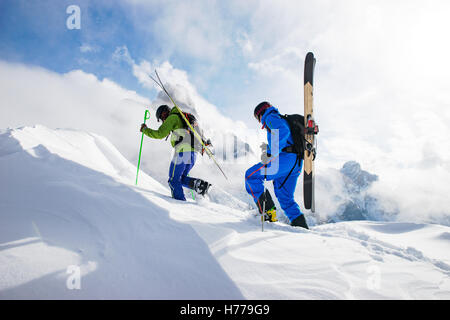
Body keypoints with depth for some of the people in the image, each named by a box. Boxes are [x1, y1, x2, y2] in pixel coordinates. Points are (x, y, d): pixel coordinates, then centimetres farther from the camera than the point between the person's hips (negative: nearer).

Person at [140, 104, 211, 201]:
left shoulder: (172, 117, 2)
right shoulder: (183, 118, 29)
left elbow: (160, 134, -3)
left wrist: (145, 130, 9)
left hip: (183, 151, -9)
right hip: (193, 153, 9)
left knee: (174, 179, 1)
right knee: (182, 178, 17)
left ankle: (180, 200, -5)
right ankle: (199, 184, -5)